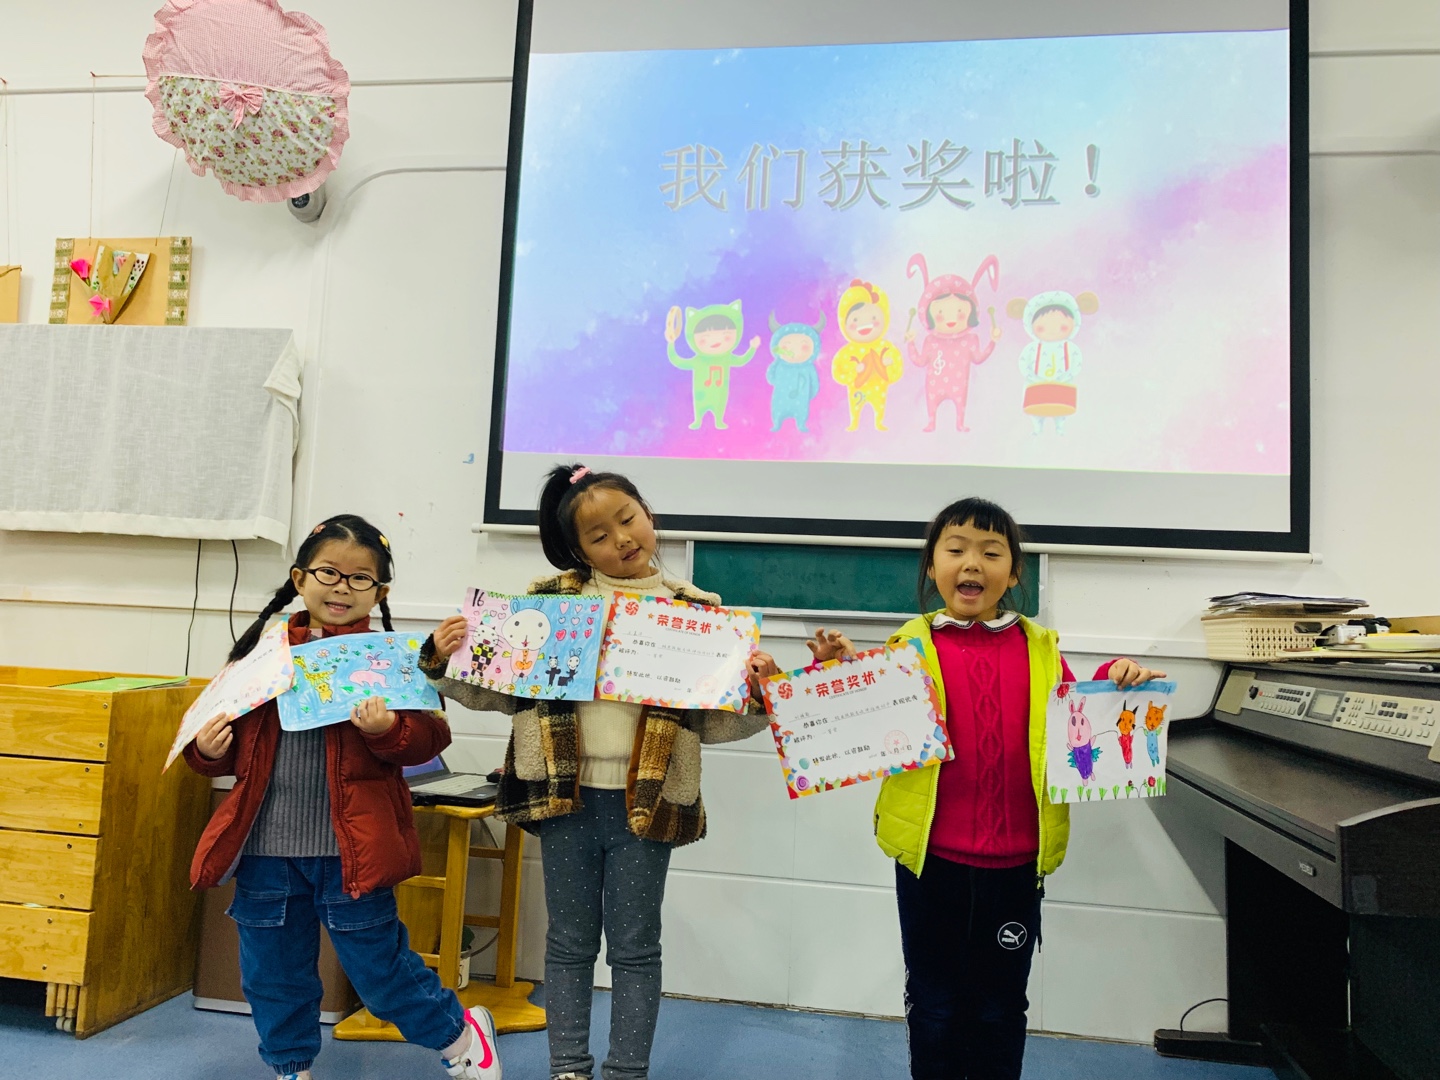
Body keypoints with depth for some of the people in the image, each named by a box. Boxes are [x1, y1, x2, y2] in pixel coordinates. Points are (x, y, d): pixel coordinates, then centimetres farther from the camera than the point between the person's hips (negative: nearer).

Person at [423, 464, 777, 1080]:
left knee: (634, 947, 10)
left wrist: (754, 697, -15)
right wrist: (442, 663, -8)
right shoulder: (552, 600, 2)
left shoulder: (692, 613, 1)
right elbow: (500, 689, 7)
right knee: (570, 943, 15)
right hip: (565, 798, 1)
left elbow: (709, 719, 3)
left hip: (645, 805, -1)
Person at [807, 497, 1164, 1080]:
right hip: (930, 857, -1)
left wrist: (1114, 684, -11)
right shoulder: (911, 646, -4)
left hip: (1015, 862, 2)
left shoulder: (1040, 649, 2)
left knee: (1001, 1009, 18)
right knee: (934, 1005, 16)